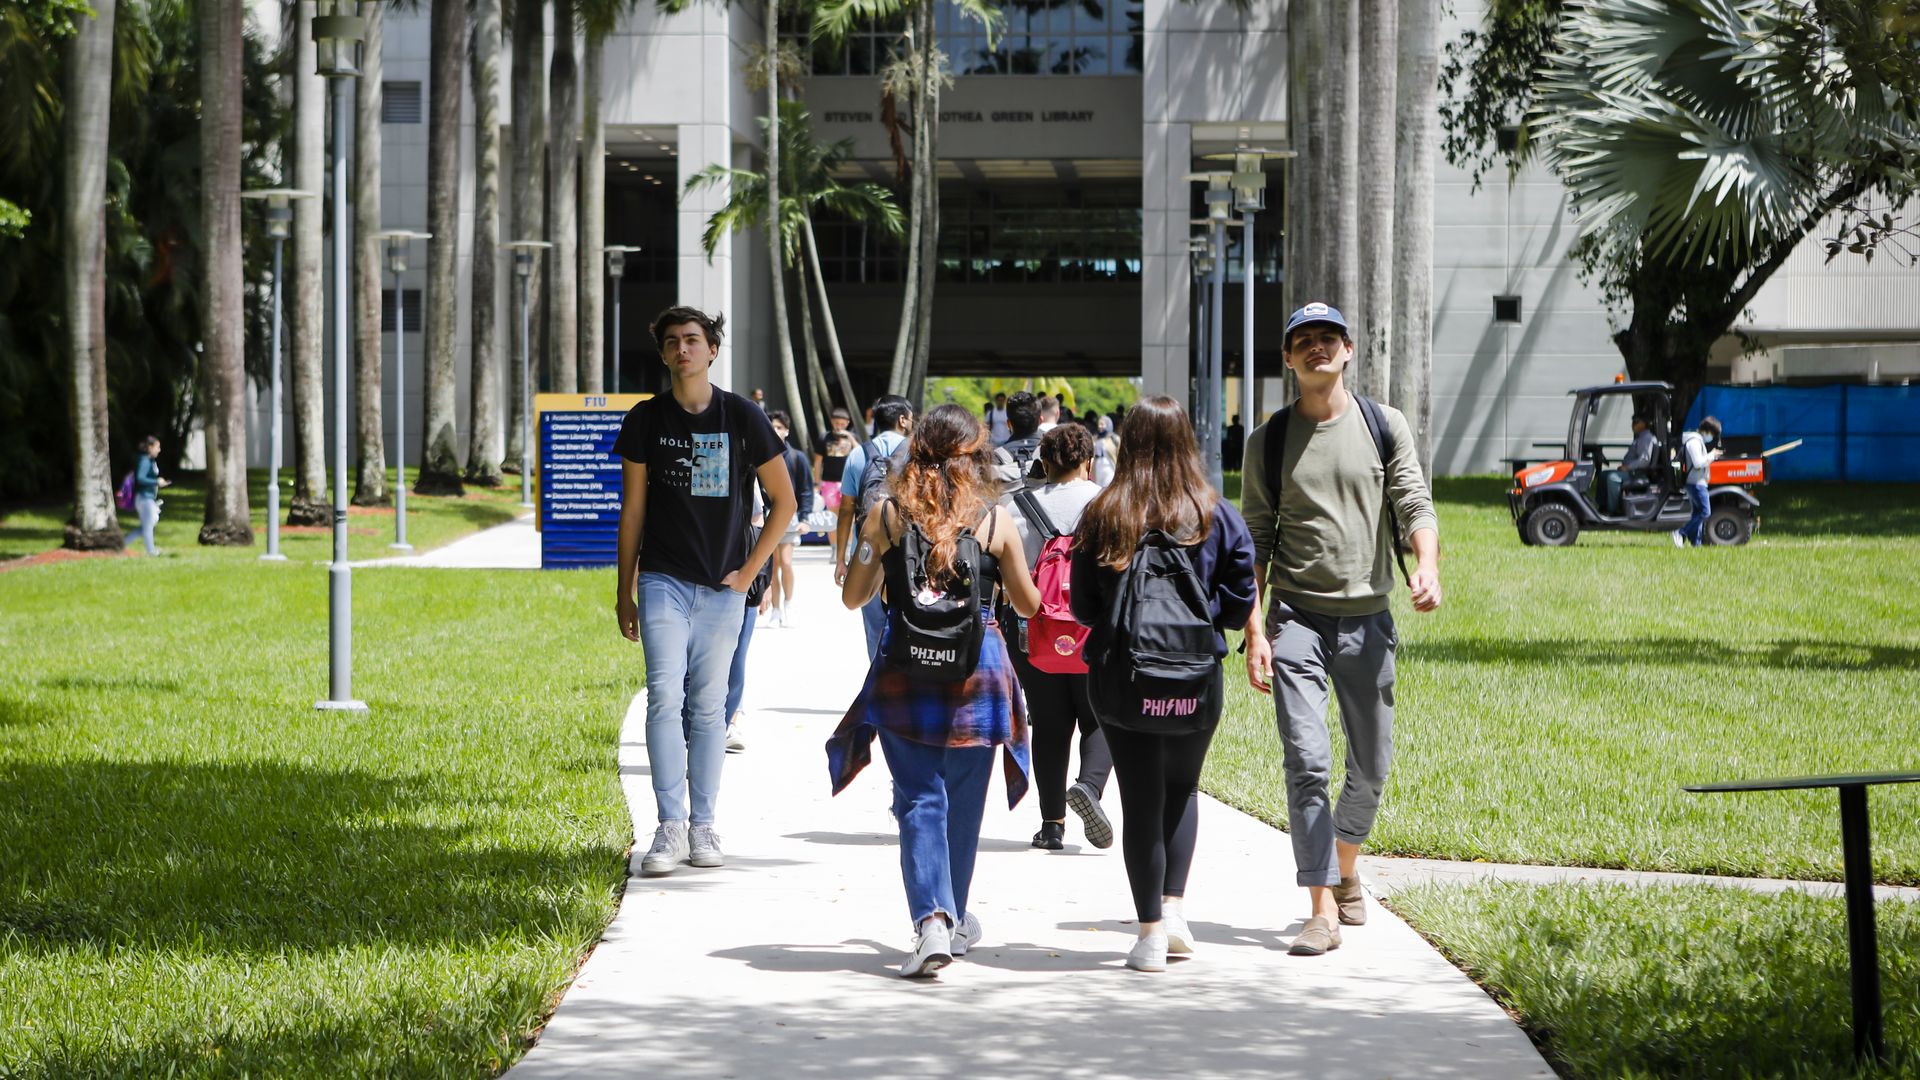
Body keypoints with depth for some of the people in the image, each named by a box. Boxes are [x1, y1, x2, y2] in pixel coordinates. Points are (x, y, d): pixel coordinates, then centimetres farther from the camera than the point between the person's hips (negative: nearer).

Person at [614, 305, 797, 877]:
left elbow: (783, 499, 8)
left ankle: (703, 826, 14)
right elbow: (632, 509, 9)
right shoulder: (645, 420, 4)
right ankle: (670, 827, -11)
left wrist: (750, 569, 0)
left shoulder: (742, 417, 1)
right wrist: (624, 593, 7)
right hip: (663, 579, 0)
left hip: (723, 587, 0)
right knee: (665, 697, -12)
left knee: (708, 706, 6)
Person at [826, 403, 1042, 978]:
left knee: (920, 800, 2)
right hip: (976, 671, 1)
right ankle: (953, 920, 30)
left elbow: (853, 595, 6)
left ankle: (932, 920, -16)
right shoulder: (995, 519, -3)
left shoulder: (887, 514, -2)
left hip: (906, 670, 0)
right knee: (963, 801, 16)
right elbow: (1028, 604, 8)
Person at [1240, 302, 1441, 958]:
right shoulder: (1269, 440, 5)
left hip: (1368, 618, 2)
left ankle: (1346, 870, 36)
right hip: (1296, 616, -2)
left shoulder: (1385, 425, 7)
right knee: (1307, 762, -13)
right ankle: (1323, 911, -14)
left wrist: (1428, 566, -24)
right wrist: (1254, 630, -6)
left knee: (1371, 765, 10)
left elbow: (1415, 505, -3)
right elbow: (1255, 541, 4)